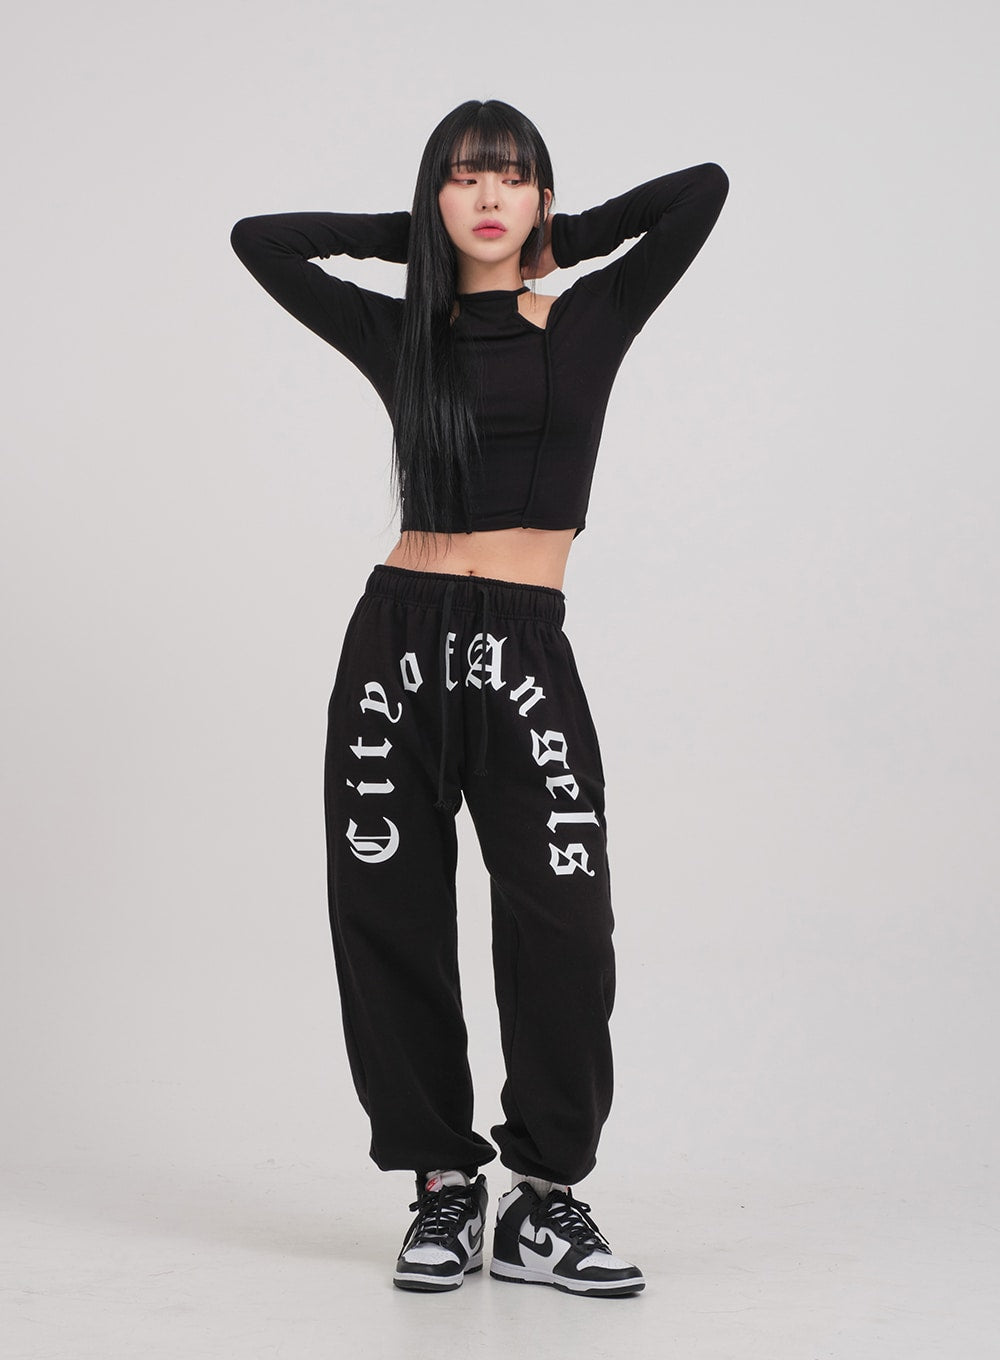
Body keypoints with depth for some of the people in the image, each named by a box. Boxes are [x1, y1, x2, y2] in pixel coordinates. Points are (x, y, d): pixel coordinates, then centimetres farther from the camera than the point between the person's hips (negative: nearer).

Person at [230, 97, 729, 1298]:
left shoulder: (588, 321, 8)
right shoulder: (401, 336, 12)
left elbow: (701, 191, 5)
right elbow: (257, 239, 17)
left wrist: (562, 243, 15)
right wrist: (411, 238, 18)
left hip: (523, 650, -2)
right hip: (396, 641, 2)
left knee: (564, 922, -11)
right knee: (391, 920, 3)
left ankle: (544, 1204, 1)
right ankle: (443, 1189, 16)